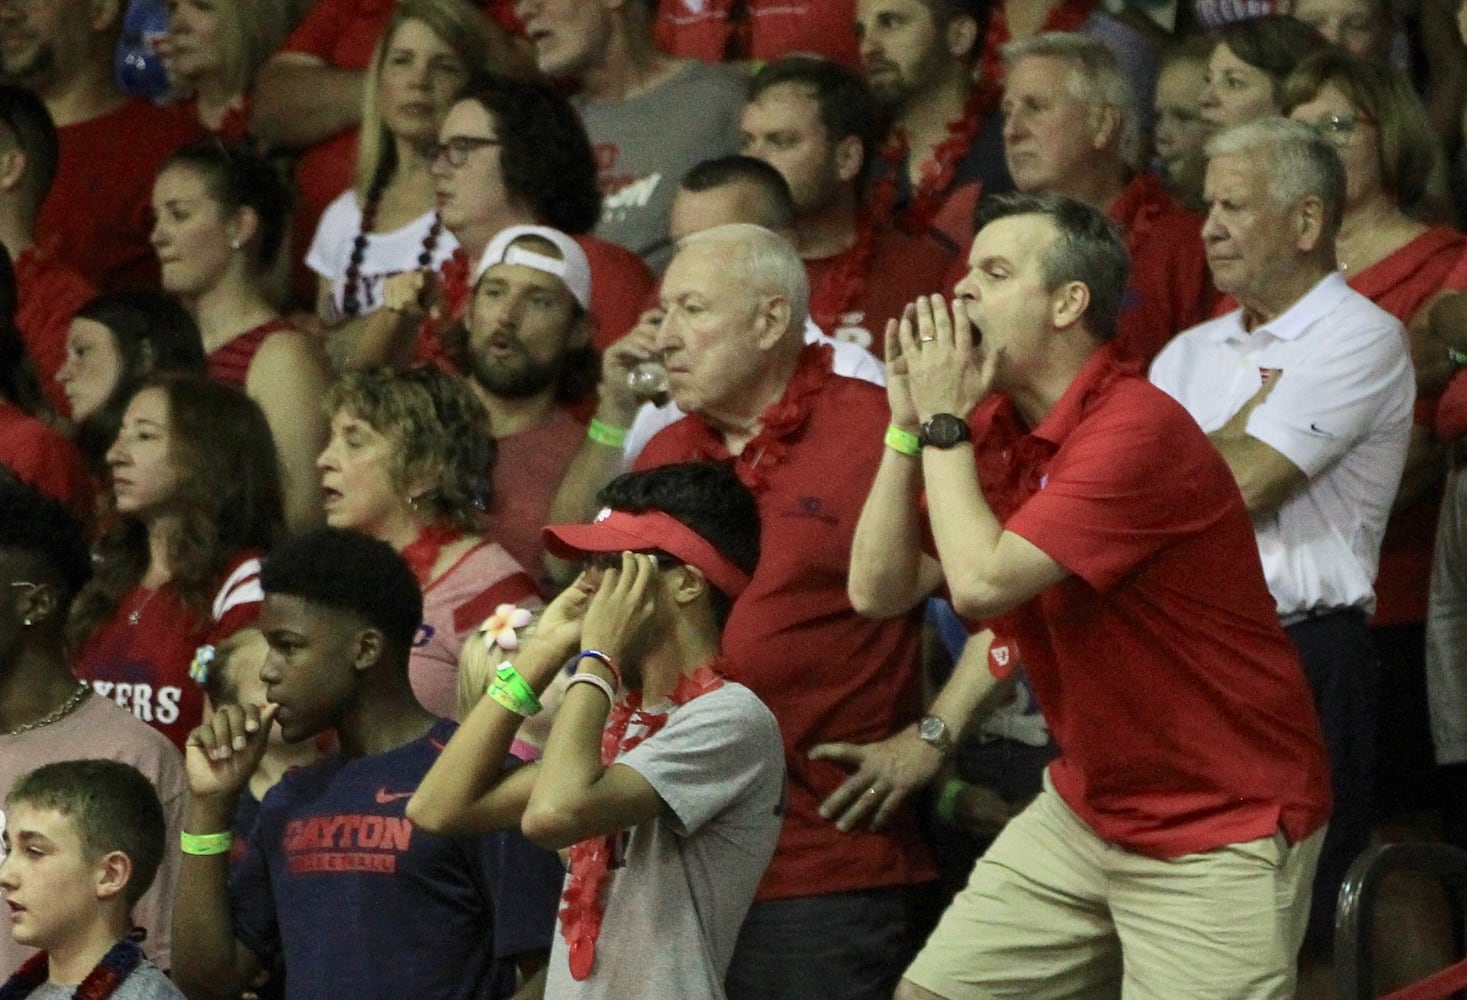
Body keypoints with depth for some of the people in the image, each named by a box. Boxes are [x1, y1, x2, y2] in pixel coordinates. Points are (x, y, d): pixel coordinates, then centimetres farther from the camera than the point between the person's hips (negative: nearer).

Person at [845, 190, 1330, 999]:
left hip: (1220, 834, -8)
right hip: (1085, 807, 8)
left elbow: (982, 584, -29)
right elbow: (879, 590, 2)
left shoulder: (1137, 431, -22)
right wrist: (908, 424, -5)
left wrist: (944, 425, -17)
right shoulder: (996, 431, 7)